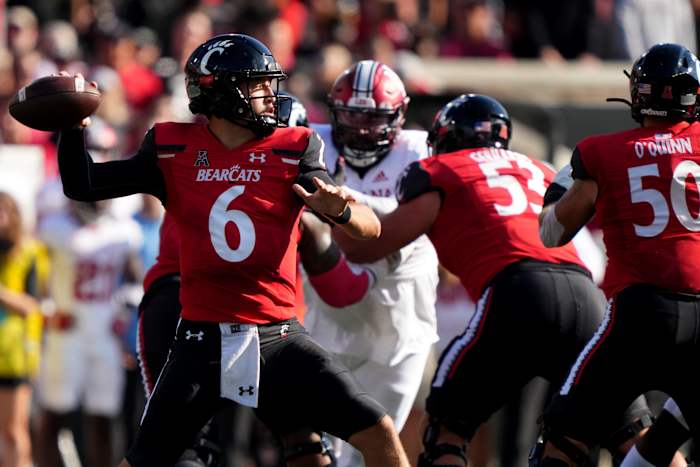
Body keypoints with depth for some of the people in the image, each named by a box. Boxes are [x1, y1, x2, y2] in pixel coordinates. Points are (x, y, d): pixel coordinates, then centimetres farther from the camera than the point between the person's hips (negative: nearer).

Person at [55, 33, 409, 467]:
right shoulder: (174, 152, 2)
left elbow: (371, 228, -8)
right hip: (202, 343, 0)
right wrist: (74, 124, -10)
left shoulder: (292, 151, -1)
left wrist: (338, 210, -31)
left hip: (278, 339, 0)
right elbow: (82, 184, 7)